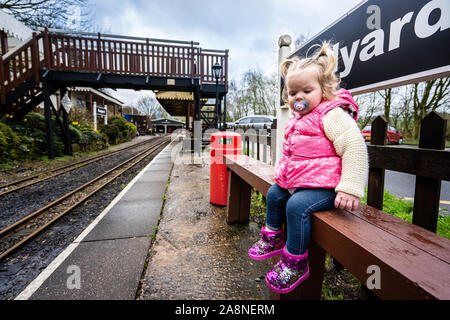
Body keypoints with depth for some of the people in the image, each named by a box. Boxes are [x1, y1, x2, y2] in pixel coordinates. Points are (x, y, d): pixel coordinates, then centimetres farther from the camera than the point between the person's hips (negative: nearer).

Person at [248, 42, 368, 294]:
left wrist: (350, 188, -27)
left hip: (324, 184, -10)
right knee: (274, 194, 14)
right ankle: (273, 238, 33)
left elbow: (355, 147, -23)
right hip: (295, 181, 10)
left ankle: (296, 262, -4)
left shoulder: (332, 115, -15)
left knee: (297, 206, -26)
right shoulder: (298, 119, 13)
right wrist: (282, 171, 22)